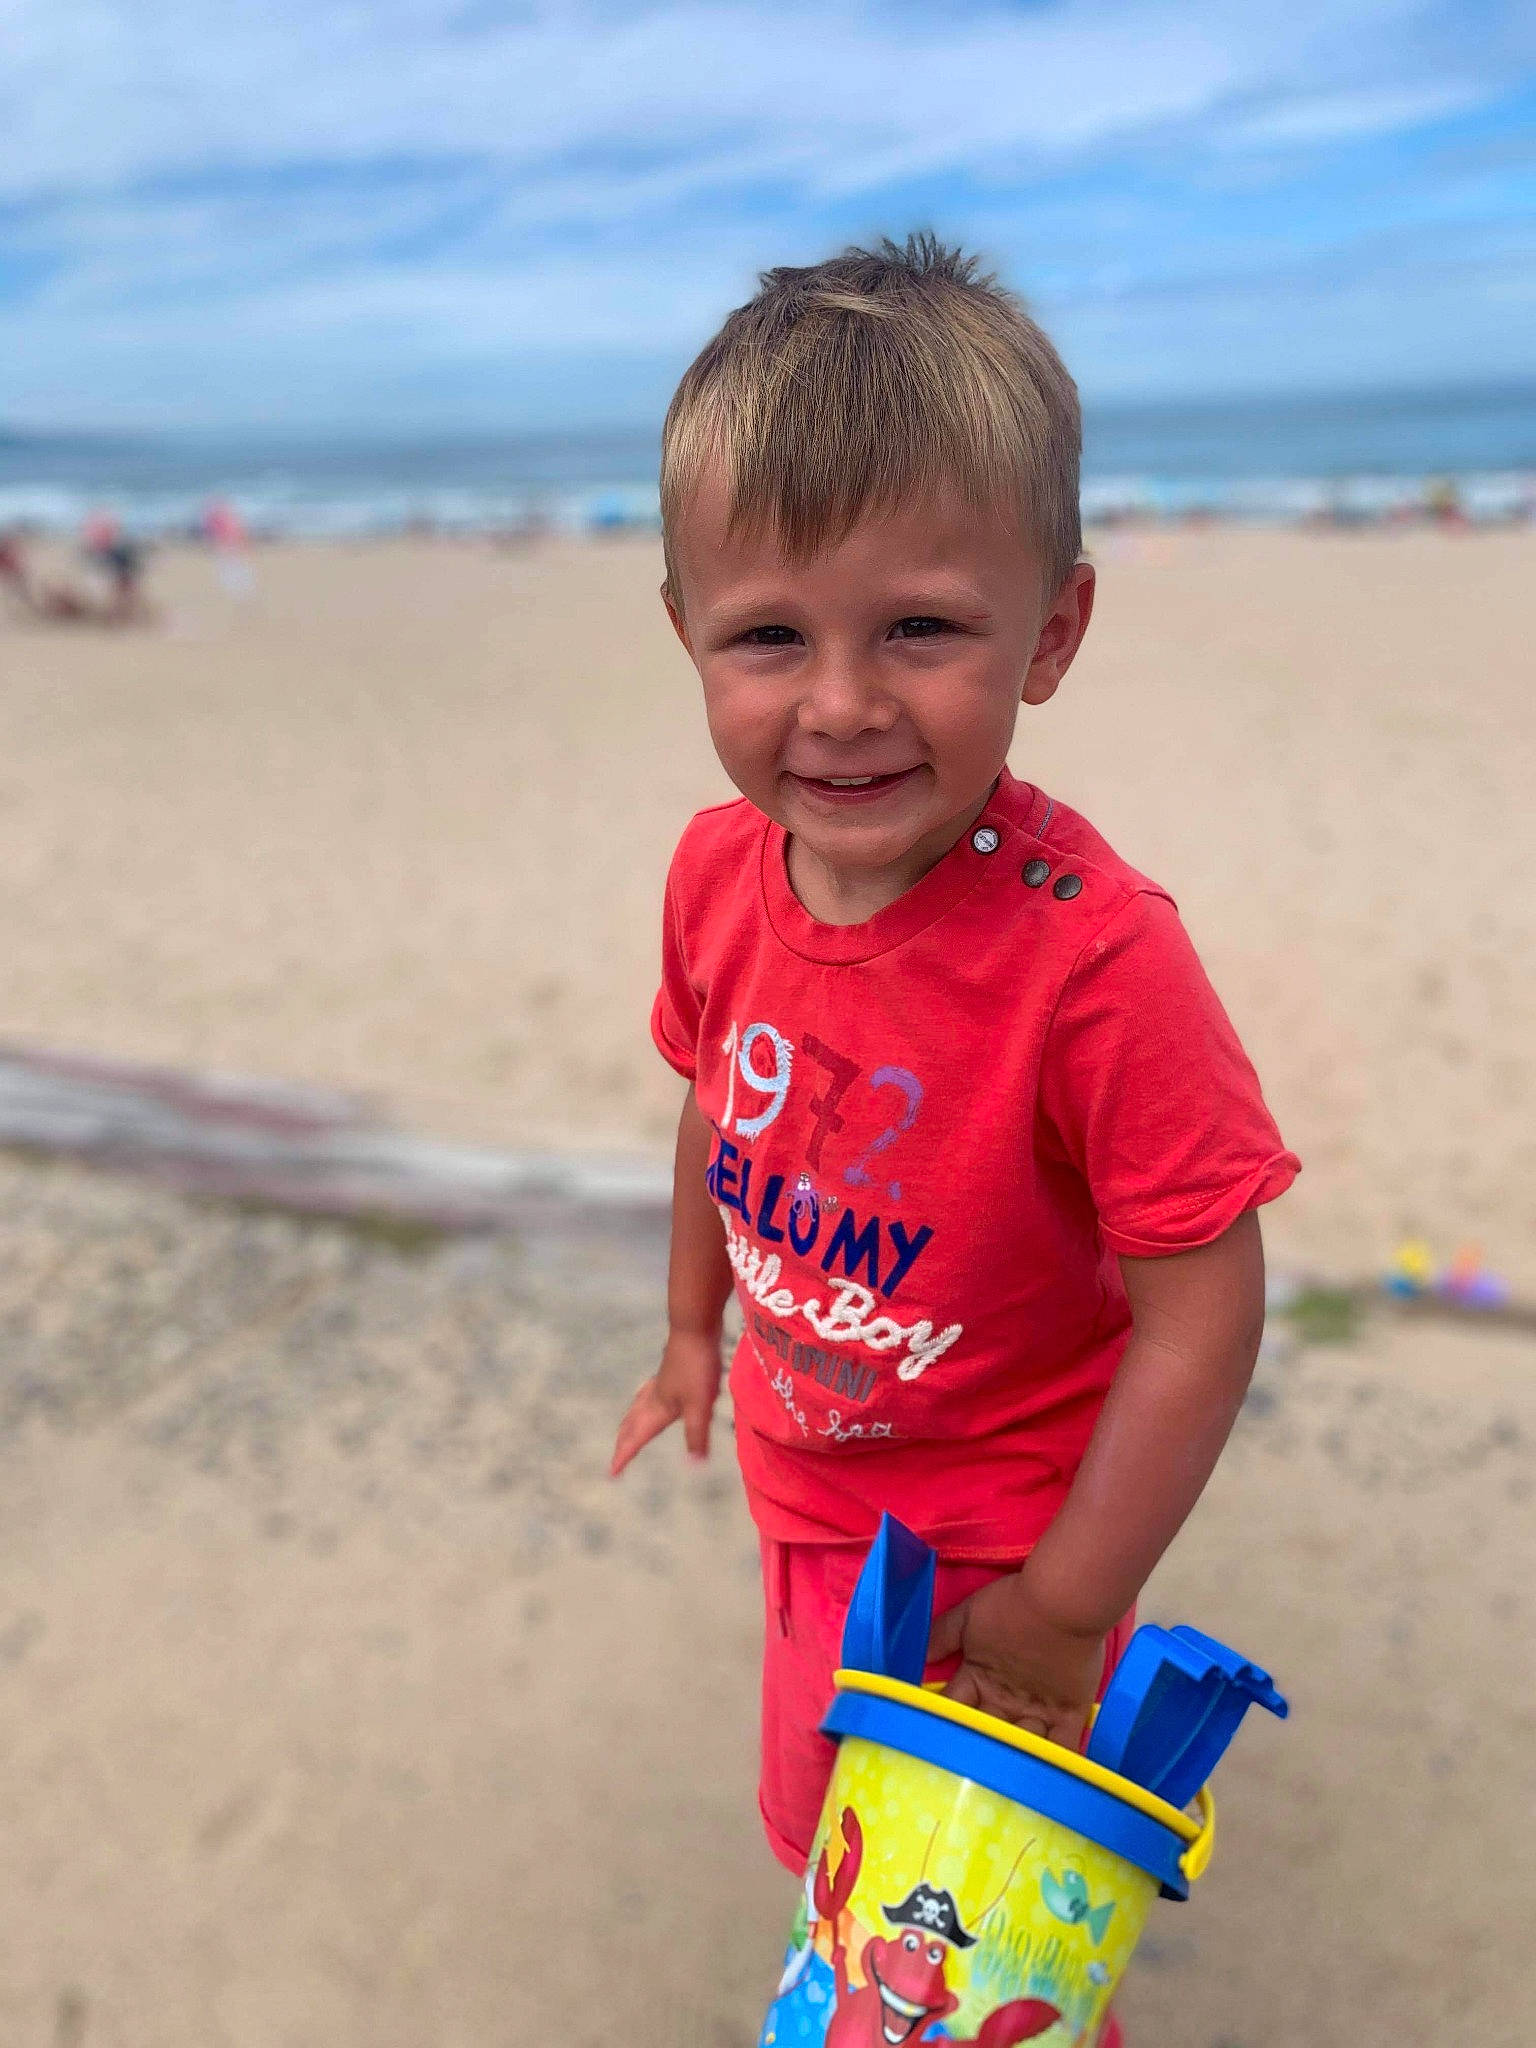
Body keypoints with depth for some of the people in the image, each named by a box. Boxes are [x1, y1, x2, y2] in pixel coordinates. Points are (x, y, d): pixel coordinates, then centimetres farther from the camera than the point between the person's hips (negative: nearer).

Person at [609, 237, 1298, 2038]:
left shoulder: (1094, 957, -34)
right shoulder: (720, 872, -15)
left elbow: (1202, 1311, -26)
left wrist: (1064, 1611, -18)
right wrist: (693, 1327, 15)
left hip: (994, 1529, -6)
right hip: (808, 1480, 6)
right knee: (831, 1814, 30)